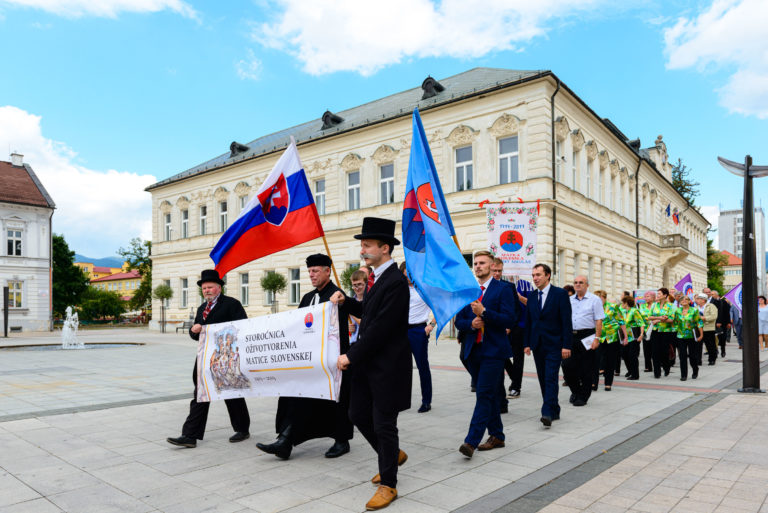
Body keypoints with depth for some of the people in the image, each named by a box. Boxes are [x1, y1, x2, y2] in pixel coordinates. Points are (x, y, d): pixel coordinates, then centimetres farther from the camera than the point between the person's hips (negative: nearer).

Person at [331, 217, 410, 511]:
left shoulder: (396, 282, -20)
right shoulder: (378, 278, 11)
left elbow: (380, 328, -23)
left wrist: (351, 356, -18)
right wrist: (346, 301, 7)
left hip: (387, 367, -9)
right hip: (368, 364, 9)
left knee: (383, 425, 2)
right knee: (358, 414, 15)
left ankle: (388, 485, 20)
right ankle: (393, 455, 38)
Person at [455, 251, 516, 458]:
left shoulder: (503, 289, -4)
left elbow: (509, 320, -12)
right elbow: (459, 321, 11)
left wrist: (484, 312, -22)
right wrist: (471, 324, -10)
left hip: (493, 350, -6)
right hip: (473, 350, 6)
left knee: (484, 395, -10)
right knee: (489, 395, 14)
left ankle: (471, 441, -10)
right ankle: (496, 436, 25)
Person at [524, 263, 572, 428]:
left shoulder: (560, 294, -5)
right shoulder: (531, 295, 10)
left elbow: (566, 321, -8)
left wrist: (566, 345, -13)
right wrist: (527, 343, 9)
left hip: (554, 344, -6)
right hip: (537, 345, 6)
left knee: (551, 378, -12)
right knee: (543, 379, 9)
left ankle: (547, 413, -14)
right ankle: (554, 411, 21)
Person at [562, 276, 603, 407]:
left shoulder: (594, 300, -1)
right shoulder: (569, 300, 14)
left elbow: (599, 321, -6)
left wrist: (597, 338, -14)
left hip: (587, 337, -4)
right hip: (571, 336, 5)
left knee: (586, 370, 1)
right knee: (567, 366, 2)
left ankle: (583, 397, 14)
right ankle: (576, 391, 25)